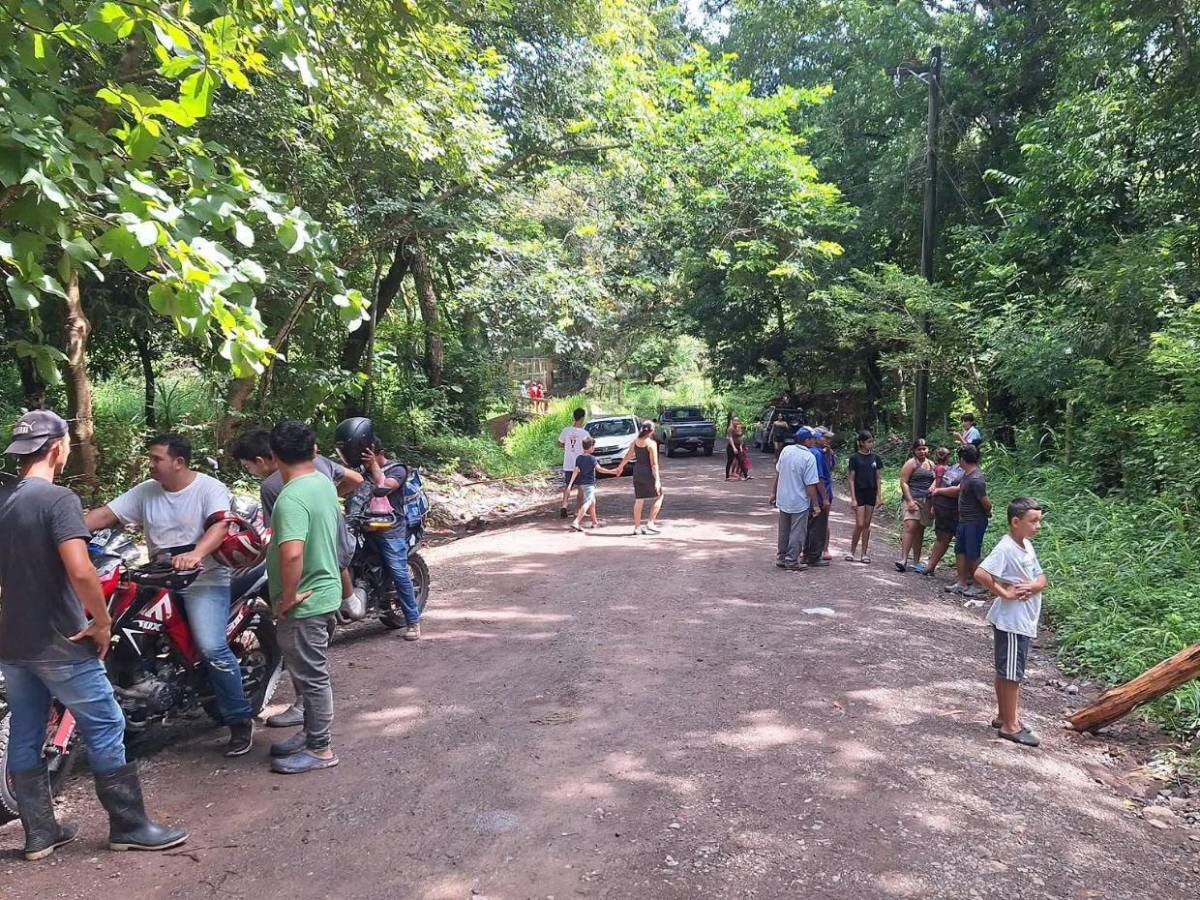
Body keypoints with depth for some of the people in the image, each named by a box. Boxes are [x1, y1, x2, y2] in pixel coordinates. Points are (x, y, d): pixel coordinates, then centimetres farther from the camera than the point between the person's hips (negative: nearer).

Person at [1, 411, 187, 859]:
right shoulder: (57, 499, -18)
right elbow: (80, 571, -29)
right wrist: (103, 623, -16)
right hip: (59, 643, -8)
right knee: (105, 729, 2)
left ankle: (39, 832, 26)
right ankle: (129, 826, 10)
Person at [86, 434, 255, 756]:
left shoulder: (210, 488, -7)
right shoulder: (144, 492, 10)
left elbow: (220, 526, -24)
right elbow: (104, 515, 5)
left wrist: (196, 554, -43)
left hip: (204, 581, -6)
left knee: (212, 648, -19)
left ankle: (240, 720, -6)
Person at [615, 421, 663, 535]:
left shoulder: (635, 442, 2)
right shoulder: (651, 443, -16)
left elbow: (628, 456, 16)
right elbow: (654, 464, -18)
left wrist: (621, 466, 32)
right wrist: (657, 480, -18)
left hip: (637, 473, 6)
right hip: (649, 473, -6)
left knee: (639, 501, 12)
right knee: (659, 496, 12)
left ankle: (637, 528, 15)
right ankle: (650, 523, 3)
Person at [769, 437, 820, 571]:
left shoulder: (786, 450, -3)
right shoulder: (809, 457, -20)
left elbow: (777, 473, 6)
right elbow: (810, 485, -19)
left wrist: (774, 493, 17)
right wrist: (816, 505, -11)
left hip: (783, 499, 6)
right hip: (799, 502, -6)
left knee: (783, 531, 18)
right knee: (797, 533, 7)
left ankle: (781, 558, 28)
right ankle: (792, 561, 12)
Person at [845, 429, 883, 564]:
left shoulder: (875, 458, 6)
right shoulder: (855, 457, -5)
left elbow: (878, 478, 10)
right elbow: (851, 479, -6)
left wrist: (879, 496, 3)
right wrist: (853, 498, -10)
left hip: (871, 493, 4)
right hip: (859, 493, -4)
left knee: (867, 524, 6)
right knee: (860, 524, -7)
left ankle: (864, 554, 11)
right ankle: (851, 552, 7)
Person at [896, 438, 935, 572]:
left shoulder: (931, 464, 17)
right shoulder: (911, 463, -2)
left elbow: (935, 481, 23)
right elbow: (903, 482, -8)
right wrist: (909, 500, -17)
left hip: (927, 501, 6)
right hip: (912, 499, -6)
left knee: (920, 531, 8)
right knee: (910, 527, -18)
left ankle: (916, 562, 13)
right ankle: (903, 560, -22)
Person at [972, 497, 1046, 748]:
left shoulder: (1027, 545, 8)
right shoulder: (1006, 548, -20)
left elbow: (1041, 578, 10)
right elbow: (980, 573, -31)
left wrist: (1033, 587, -12)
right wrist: (1005, 593, -23)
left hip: (1024, 622, 9)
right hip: (1011, 622, -9)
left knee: (1007, 673, 18)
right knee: (1011, 674, 1)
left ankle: (1004, 717, 30)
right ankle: (1010, 726, 11)